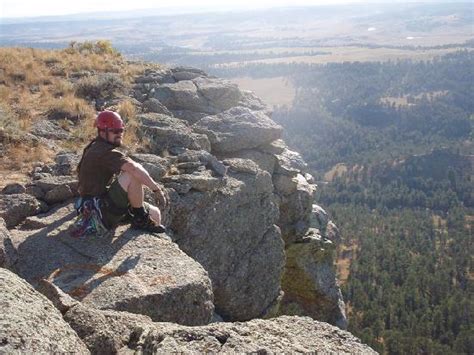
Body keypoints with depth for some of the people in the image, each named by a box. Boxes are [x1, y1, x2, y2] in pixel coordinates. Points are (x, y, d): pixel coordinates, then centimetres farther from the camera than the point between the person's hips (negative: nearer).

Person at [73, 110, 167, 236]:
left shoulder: (96, 147, 15)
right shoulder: (105, 152, -19)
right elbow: (134, 169, -35)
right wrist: (157, 189, -29)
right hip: (102, 210, -10)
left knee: (155, 214, 6)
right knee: (134, 175, -28)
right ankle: (140, 219, -12)